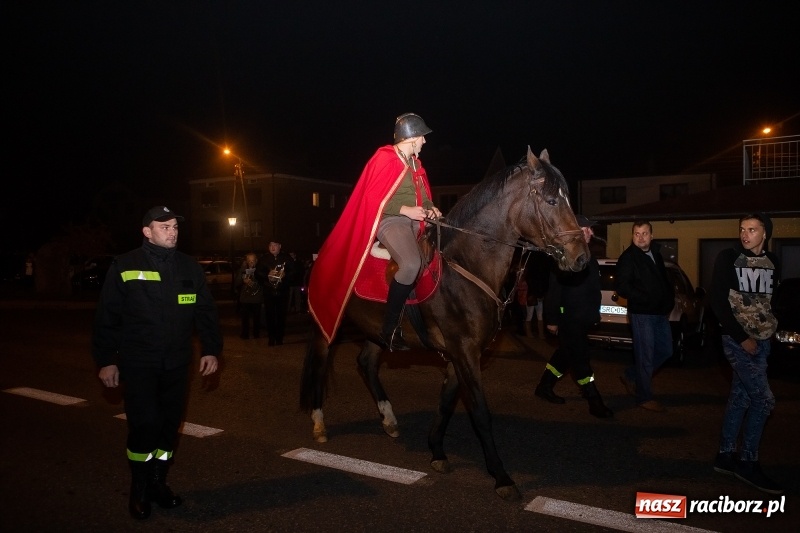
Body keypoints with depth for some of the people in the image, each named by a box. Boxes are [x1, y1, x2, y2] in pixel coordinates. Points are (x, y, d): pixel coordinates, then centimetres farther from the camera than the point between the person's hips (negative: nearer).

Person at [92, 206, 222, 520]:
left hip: (176, 365, 3)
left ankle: (158, 482, 30)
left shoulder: (189, 268, 5)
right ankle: (139, 490, 16)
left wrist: (211, 349, 3)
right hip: (137, 364, -3)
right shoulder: (125, 267, -4)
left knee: (169, 426, 10)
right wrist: (106, 359, -4)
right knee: (144, 426, -6)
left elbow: (206, 312, 9)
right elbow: (107, 317, -3)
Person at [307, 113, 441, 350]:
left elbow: (422, 195, 25)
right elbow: (373, 198, -15)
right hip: (389, 220, -10)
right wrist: (405, 210, -20)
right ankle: (388, 331, -23)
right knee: (411, 264, -33)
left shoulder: (414, 162, 17)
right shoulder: (385, 159, -9)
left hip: (413, 220, 10)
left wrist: (430, 208, 3)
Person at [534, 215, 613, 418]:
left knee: (566, 355, 17)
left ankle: (544, 387, 31)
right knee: (580, 359, -3)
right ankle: (594, 402, 4)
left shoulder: (588, 257, 13)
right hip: (568, 319, -9)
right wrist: (552, 319, -20)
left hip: (582, 319, 9)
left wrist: (594, 314, 18)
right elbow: (554, 290, -19)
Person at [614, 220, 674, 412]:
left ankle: (631, 376, 28)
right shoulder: (628, 258, -10)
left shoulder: (656, 254, 13)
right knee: (645, 355, -3)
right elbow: (621, 286, -17)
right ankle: (644, 397, 9)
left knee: (665, 350, 14)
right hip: (642, 313, -8)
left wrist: (669, 299, 6)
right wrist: (645, 299, -20)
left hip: (660, 312, 8)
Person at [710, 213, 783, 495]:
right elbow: (718, 301, -12)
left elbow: (773, 298, 19)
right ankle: (748, 462, 5)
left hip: (762, 340, 5)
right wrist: (741, 337, -14)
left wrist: (772, 326, 5)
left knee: (741, 397, 9)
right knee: (763, 399, -8)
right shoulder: (729, 258, -8)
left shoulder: (772, 262, 8)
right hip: (737, 339, -5)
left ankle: (726, 455, 19)